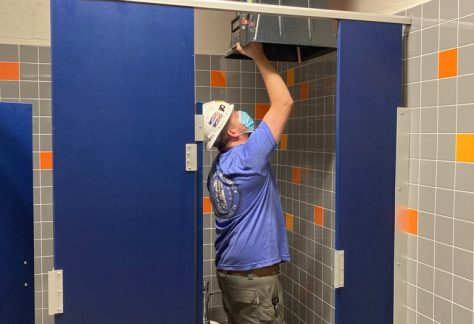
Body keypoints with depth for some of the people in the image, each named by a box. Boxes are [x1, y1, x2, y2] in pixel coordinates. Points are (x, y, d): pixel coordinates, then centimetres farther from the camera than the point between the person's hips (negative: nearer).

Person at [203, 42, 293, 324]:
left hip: (231, 271, 9)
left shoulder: (220, 166, 5)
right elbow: (284, 103, -15)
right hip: (256, 276, -9)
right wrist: (258, 56, -6)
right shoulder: (246, 158, -19)